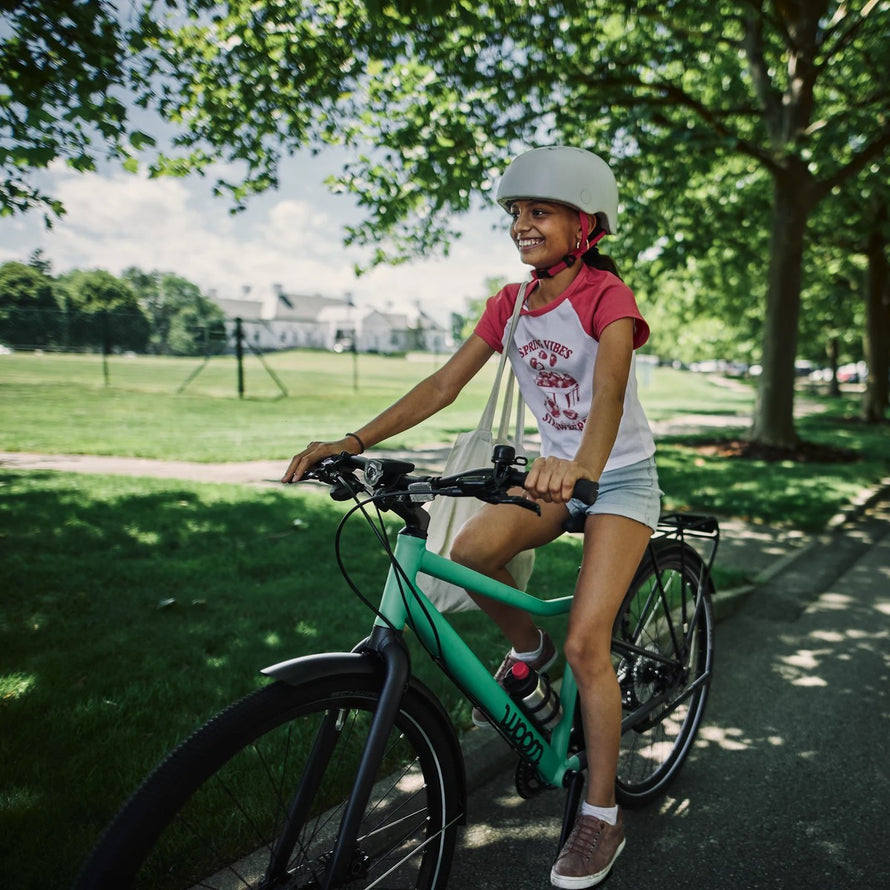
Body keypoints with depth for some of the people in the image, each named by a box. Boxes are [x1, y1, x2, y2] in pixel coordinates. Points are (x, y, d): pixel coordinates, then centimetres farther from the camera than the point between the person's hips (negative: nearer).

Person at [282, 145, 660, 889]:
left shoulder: (606, 295, -16)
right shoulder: (511, 305, 1)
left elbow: (609, 390, -35)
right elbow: (444, 386, -7)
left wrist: (583, 466, -57)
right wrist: (354, 442, -17)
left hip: (620, 478, -5)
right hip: (556, 472, 5)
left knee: (585, 644, -15)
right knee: (470, 554, -24)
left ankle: (602, 815, 7)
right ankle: (528, 648, 10)